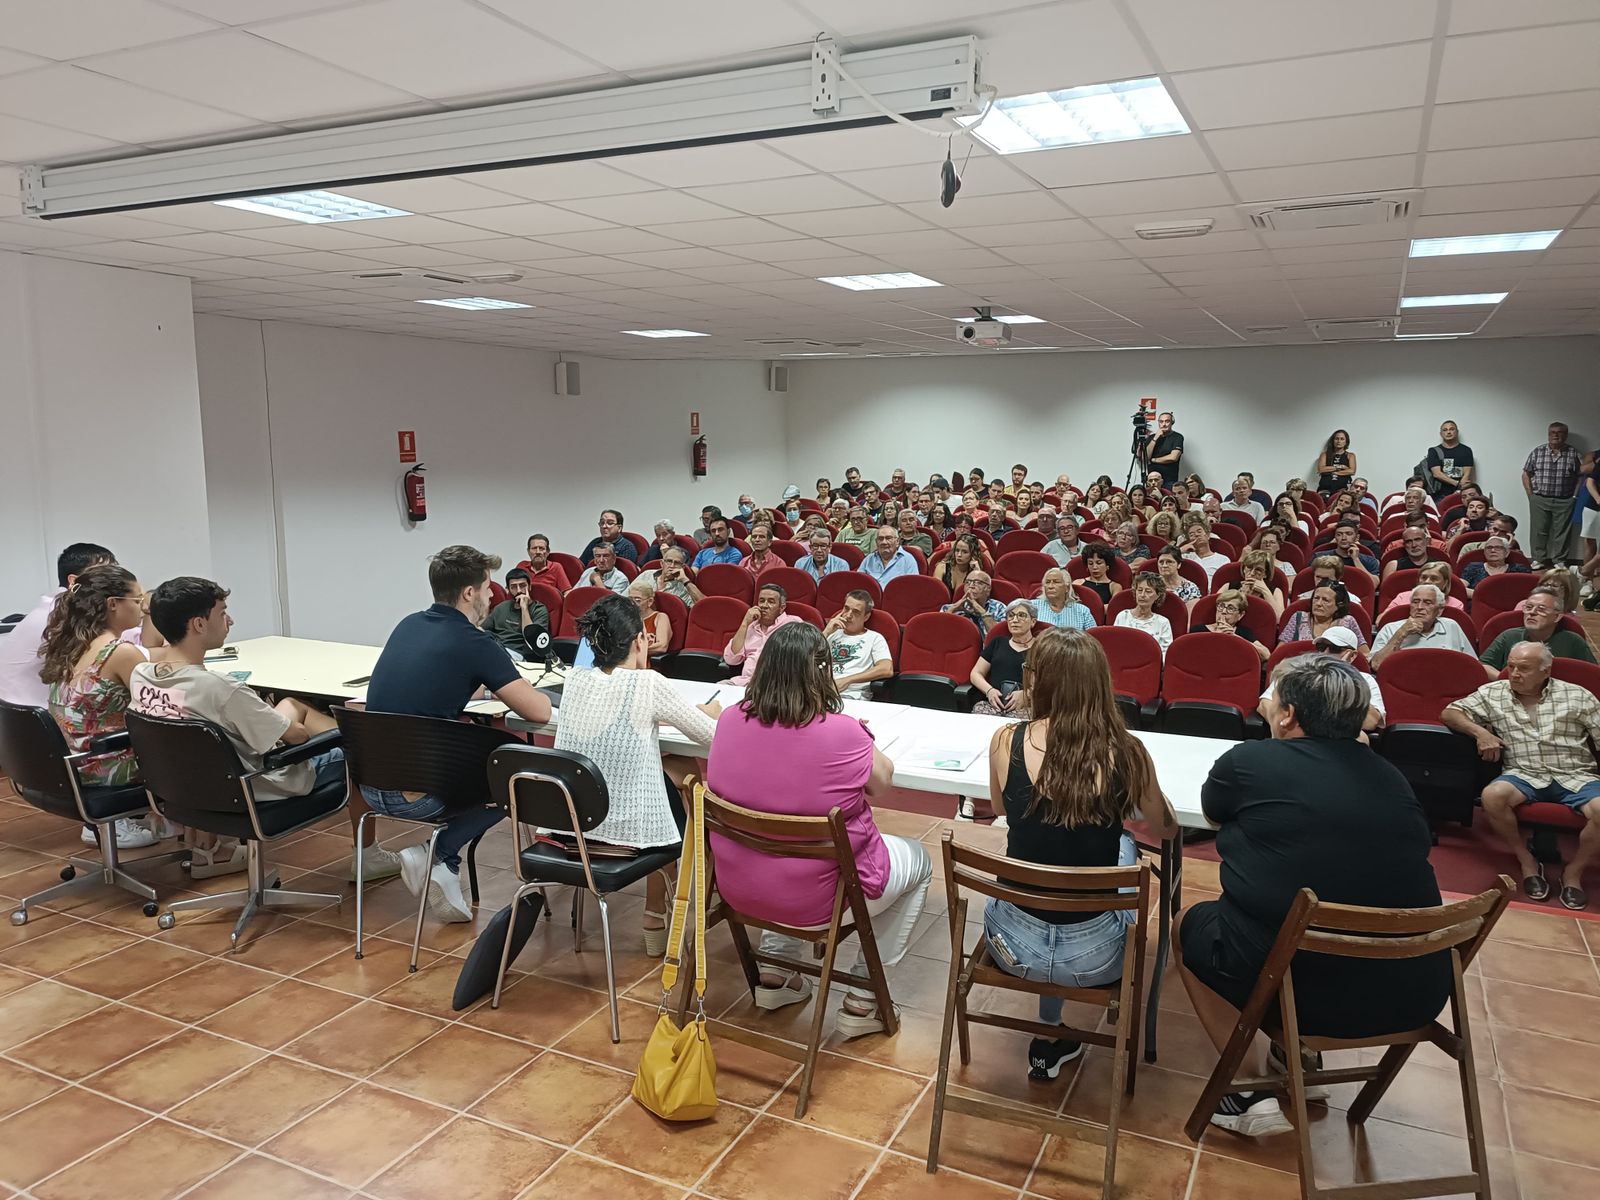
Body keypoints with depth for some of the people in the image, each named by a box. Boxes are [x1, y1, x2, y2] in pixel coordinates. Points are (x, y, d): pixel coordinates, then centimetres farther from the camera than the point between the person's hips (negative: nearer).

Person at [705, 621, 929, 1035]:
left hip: (738, 890, 5)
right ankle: (862, 1001, 23)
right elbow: (882, 783, -5)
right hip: (818, 901, -5)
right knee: (918, 860, 22)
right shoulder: (844, 733, -25)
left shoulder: (730, 720, -10)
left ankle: (773, 973, 35)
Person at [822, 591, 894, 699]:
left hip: (852, 695, -4)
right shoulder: (833, 634, 25)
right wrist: (826, 632, 8)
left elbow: (887, 670, -7)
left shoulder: (874, 638, 11)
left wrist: (846, 680, -11)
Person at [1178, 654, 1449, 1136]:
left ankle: (1256, 1089, 16)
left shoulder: (1248, 762, -8)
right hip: (1414, 997, 5)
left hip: (1303, 988, -5)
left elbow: (1212, 810, 15)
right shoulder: (1391, 779, 4)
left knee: (1189, 923, 22)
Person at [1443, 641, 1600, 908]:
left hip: (1575, 775, 0)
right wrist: (1480, 732, -7)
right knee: (1492, 796, -33)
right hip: (1524, 774, 0)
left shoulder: (1577, 695, 8)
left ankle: (1573, 871, -2)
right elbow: (1450, 713, 11)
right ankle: (1526, 861, -6)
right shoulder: (1492, 693, 10)